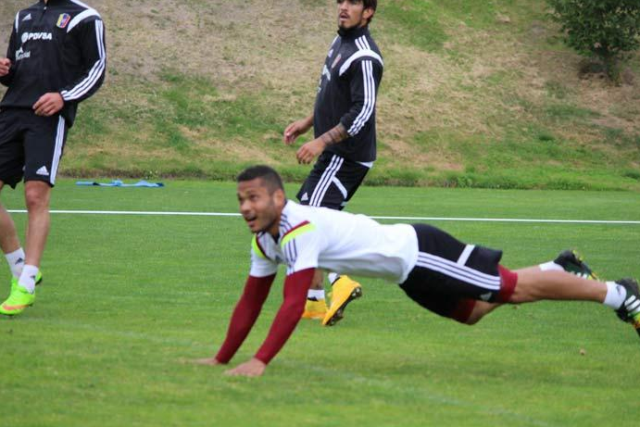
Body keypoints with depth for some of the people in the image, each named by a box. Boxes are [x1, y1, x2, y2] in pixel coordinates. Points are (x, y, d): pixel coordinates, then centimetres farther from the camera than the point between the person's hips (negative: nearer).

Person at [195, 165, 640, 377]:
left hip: (417, 253, -9)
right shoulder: (265, 239, -2)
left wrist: (260, 362, -39)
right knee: (471, 311, 26)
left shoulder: (299, 230, -30)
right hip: (410, 273, 9)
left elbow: (294, 303, -36)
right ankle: (562, 267, 43)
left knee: (516, 289, 0)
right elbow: (251, 301, 6)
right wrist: (222, 358, 2)